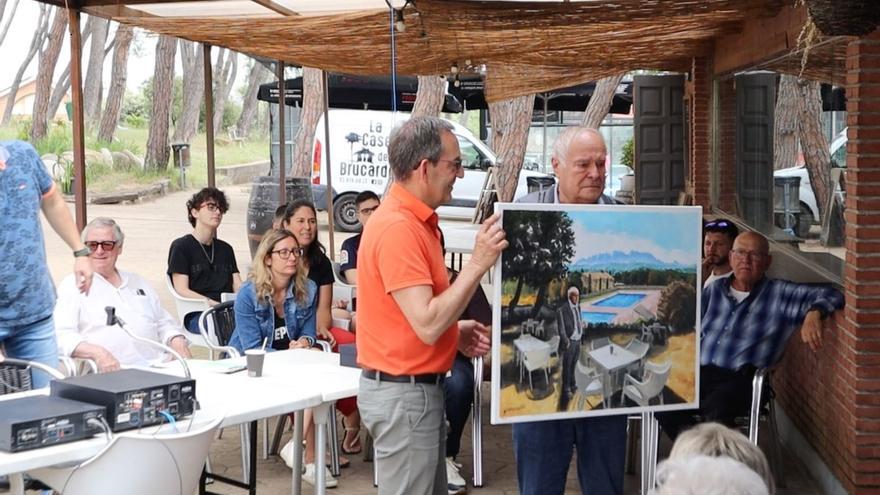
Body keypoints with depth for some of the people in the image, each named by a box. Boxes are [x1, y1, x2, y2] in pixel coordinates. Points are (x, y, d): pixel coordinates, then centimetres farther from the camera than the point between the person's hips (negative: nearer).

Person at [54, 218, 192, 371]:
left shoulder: (137, 282, 25)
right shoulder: (72, 285, 7)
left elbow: (164, 323, 28)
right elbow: (62, 335, -6)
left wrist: (177, 342, 5)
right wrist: (96, 352, -25)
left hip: (159, 367, 3)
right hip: (111, 371, -3)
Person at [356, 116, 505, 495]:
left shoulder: (415, 220, 10)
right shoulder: (398, 227, -22)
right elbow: (428, 325, -27)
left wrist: (457, 331, 6)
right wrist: (478, 264, -24)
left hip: (419, 387, 10)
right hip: (403, 393, -10)